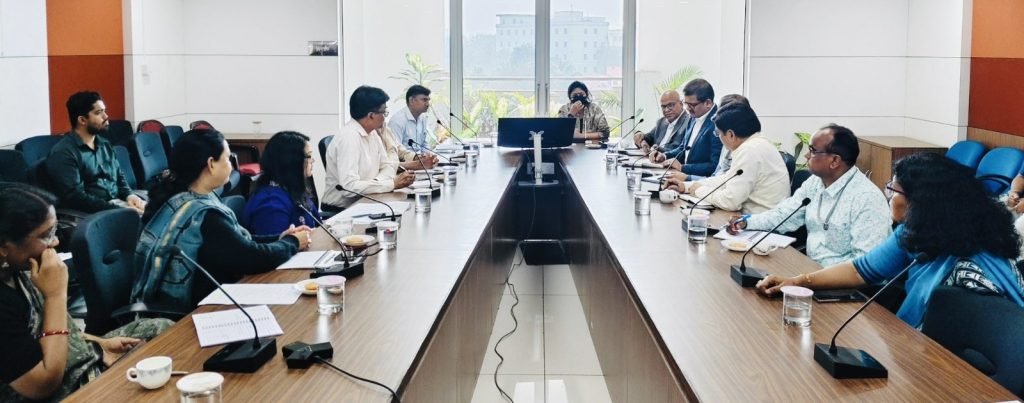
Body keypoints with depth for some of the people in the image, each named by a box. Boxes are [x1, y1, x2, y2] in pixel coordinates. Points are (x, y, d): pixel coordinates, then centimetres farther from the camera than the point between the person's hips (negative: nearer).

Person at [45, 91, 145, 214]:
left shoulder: (105, 145, 17)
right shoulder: (63, 153, -8)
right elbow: (75, 197, -17)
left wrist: (129, 195, 0)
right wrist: (117, 210, -23)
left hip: (118, 202, 8)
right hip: (90, 213, -8)